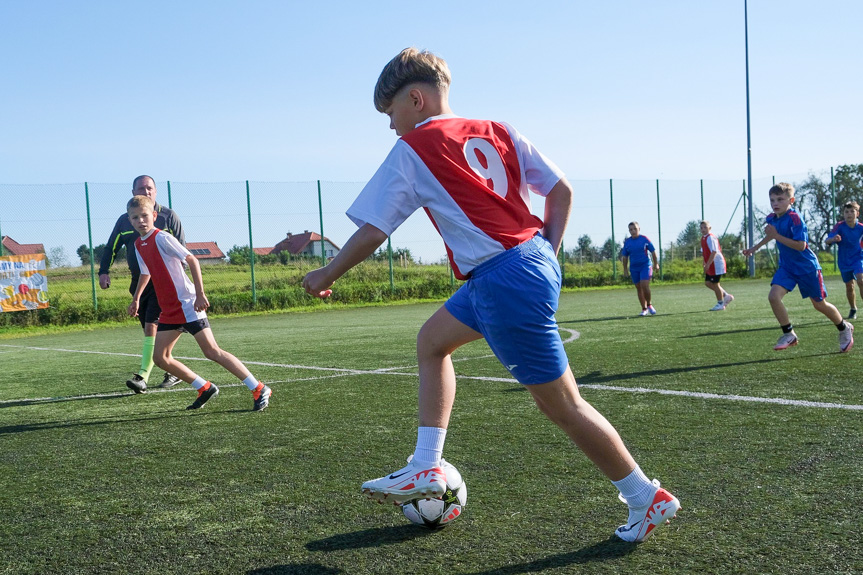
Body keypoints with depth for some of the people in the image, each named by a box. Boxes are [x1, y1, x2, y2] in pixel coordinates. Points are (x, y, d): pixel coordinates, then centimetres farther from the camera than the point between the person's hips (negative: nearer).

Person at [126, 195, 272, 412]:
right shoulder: (138, 245, 12)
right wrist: (136, 299, 35)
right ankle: (205, 388, 16)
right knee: (160, 357, 5)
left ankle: (259, 390, -11)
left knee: (212, 351, -14)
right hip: (168, 310, 9)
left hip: (187, 304, -9)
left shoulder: (162, 238, -12)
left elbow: (192, 260, -16)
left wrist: (200, 294, -21)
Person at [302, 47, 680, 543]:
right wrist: (547, 254, 15)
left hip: (505, 281, -9)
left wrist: (327, 276, 13)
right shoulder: (496, 132, 14)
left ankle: (648, 500, 15)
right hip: (536, 262, 9)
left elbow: (371, 232, -2)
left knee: (562, 404, 3)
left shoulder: (412, 150, -2)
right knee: (432, 340, 21)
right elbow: (561, 190, 10)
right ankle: (426, 469, 21)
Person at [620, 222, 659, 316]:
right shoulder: (627, 242, 4)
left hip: (645, 266, -3)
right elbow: (624, 256, 12)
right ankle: (644, 309, 15)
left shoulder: (645, 239, -3)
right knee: (639, 289, 6)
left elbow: (653, 251, 4)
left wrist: (655, 264, 3)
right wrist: (625, 269, 10)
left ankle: (649, 305, 4)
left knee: (644, 286, -18)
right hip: (634, 268, 3)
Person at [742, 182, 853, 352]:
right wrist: (754, 248, 28)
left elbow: (801, 246, -30)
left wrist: (777, 236, -30)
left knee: (819, 304, 8)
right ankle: (789, 334, -2)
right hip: (786, 266, 6)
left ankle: (845, 329, 35)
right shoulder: (771, 218, 0)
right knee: (773, 296, -17)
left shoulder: (795, 218, -23)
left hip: (806, 267, -6)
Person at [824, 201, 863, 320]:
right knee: (849, 287, 10)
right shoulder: (839, 226, -15)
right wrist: (833, 239, -48)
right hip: (844, 261, 0)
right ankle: (853, 309, 32)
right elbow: (827, 241, -27)